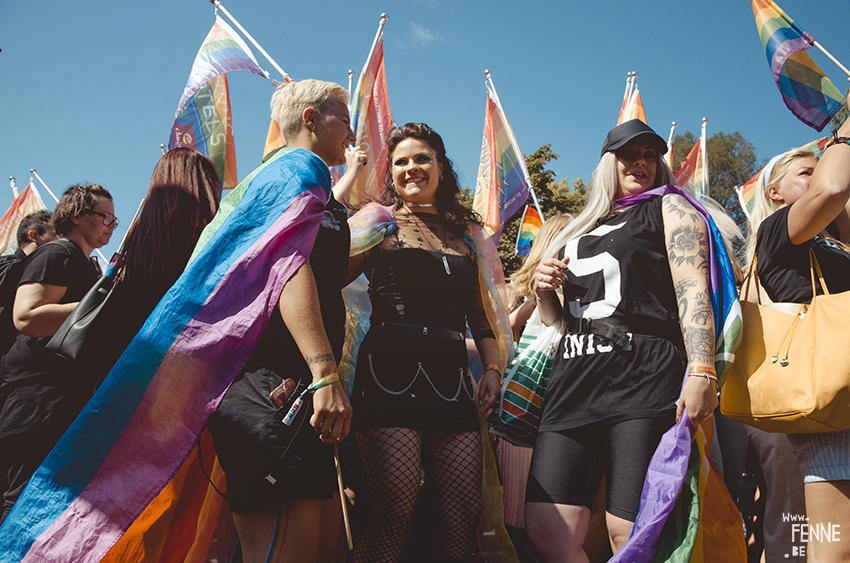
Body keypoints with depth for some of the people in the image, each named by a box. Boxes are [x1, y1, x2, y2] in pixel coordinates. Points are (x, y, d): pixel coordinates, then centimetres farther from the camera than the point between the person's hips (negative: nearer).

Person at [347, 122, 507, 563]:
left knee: (465, 512, 0)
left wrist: (492, 366, 12)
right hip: (392, 373, -4)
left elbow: (479, 313, 23)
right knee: (394, 517, -9)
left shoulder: (464, 233, 20)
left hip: (451, 377, 5)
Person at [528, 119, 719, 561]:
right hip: (574, 380, 5)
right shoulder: (581, 230, 28)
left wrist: (701, 374, -17)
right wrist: (544, 291, 9)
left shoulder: (670, 207, 13)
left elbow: (693, 290, -3)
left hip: (644, 378, -5)